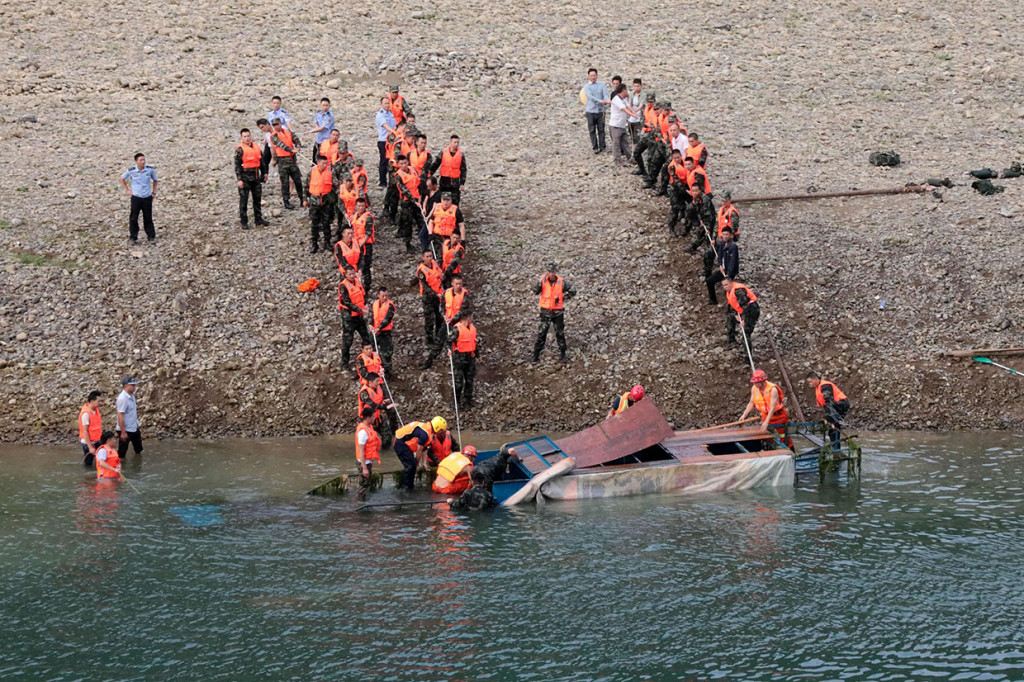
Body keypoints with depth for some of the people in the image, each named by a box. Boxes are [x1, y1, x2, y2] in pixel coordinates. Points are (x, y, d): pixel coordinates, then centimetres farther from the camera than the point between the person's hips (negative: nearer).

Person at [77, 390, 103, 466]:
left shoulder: (96, 409, 2)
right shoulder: (85, 413, -22)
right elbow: (85, 431, -21)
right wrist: (90, 447, -20)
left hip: (96, 441, 7)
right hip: (88, 442, -7)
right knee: (88, 464, 5)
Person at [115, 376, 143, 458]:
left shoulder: (132, 395, 2)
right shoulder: (122, 398, -25)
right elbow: (120, 416, -25)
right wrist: (123, 432, -24)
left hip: (134, 428, 9)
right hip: (125, 430, -9)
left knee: (139, 450, 22)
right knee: (121, 454, 4)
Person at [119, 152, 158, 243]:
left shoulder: (150, 170, -7)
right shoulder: (131, 171, -10)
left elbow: (155, 180, 12)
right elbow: (122, 179, 9)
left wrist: (154, 192, 8)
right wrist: (127, 190, 4)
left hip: (147, 197, 1)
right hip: (136, 197, -1)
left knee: (148, 218, 9)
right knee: (133, 218, 2)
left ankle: (151, 236, 19)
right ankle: (132, 237, 12)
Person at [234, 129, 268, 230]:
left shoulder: (256, 147, 9)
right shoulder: (240, 149, -10)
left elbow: (261, 161, 20)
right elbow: (237, 165, -12)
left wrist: (264, 173, 18)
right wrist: (239, 179, -17)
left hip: (256, 176, 6)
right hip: (245, 177, -6)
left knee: (257, 198, 13)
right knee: (243, 200, -2)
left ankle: (258, 219, 24)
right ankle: (244, 222, 3)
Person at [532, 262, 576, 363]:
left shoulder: (561, 282, -6)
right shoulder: (543, 281, -5)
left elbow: (573, 290, 1)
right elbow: (535, 291, -18)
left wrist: (564, 298, -3)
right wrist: (540, 282, -32)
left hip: (558, 312, 0)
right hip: (545, 312, 0)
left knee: (560, 334, 7)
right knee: (541, 333, 3)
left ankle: (562, 355, 17)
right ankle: (536, 355, 9)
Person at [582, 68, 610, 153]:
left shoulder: (602, 85, 8)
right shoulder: (586, 86, 2)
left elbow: (606, 95, -5)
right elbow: (590, 97, -14)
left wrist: (608, 100, -30)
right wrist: (601, 101, -27)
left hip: (600, 110, 1)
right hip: (590, 111, -1)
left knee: (601, 130, 1)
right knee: (592, 130, 0)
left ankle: (602, 147, 6)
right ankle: (595, 147, 4)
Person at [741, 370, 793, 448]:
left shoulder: (772, 389, -26)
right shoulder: (754, 388, -7)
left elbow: (773, 407, -30)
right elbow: (751, 403, 6)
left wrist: (766, 422, -37)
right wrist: (744, 415, -5)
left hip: (778, 416, -6)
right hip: (765, 416, 6)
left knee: (784, 438, 2)